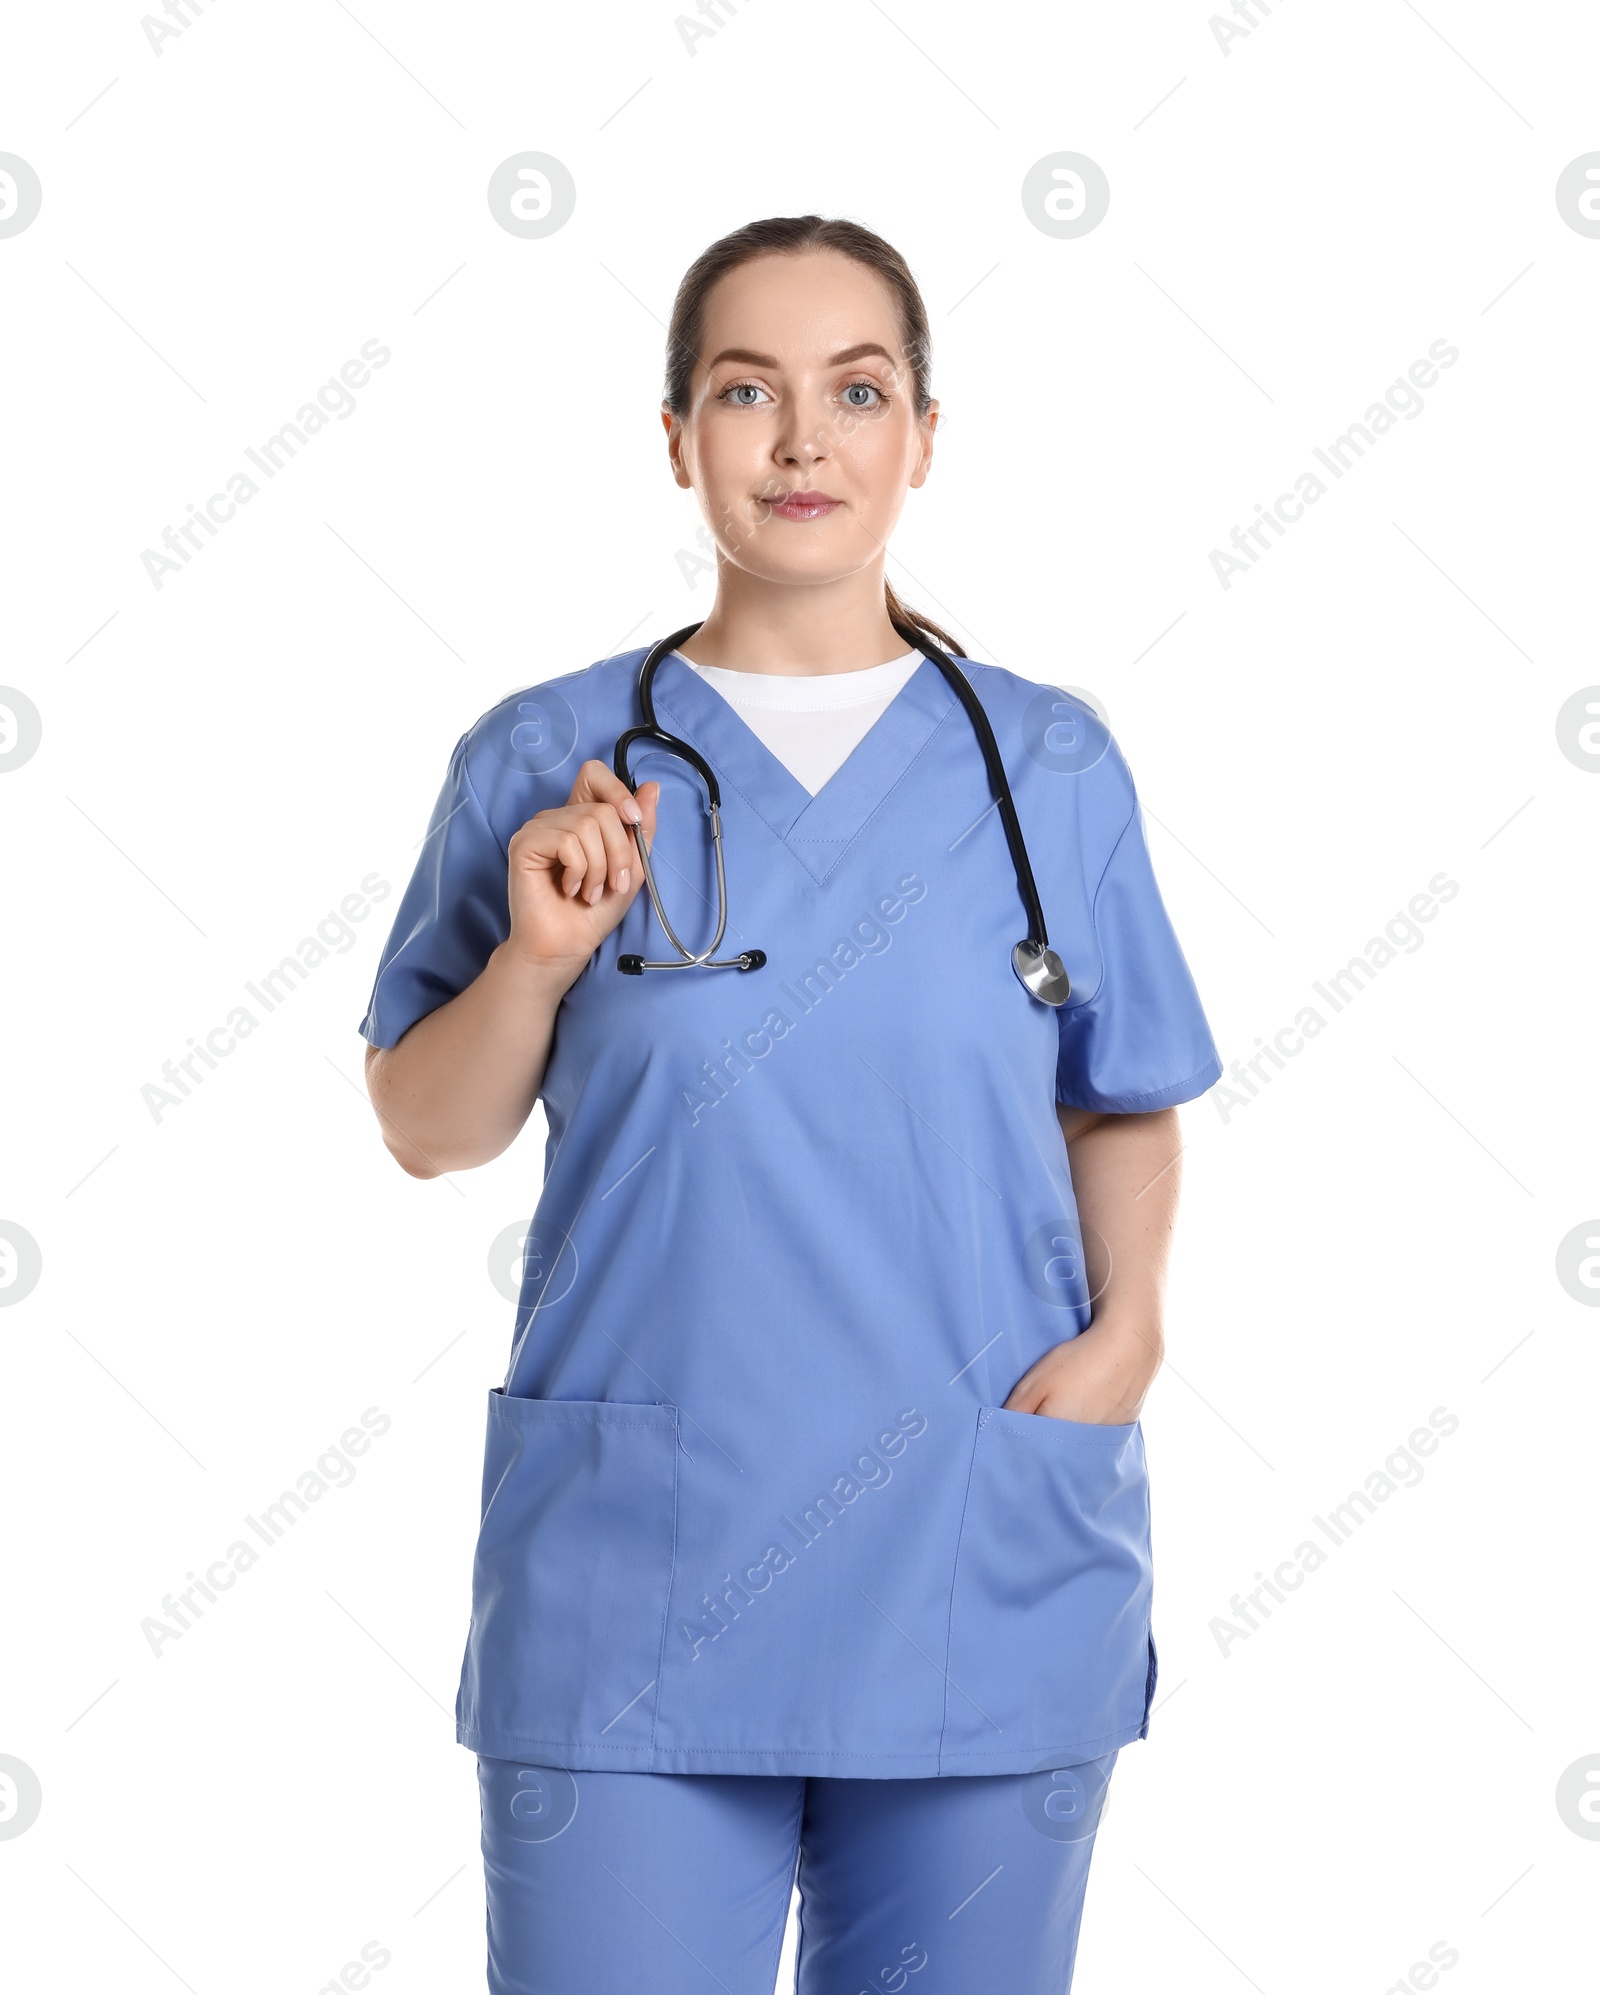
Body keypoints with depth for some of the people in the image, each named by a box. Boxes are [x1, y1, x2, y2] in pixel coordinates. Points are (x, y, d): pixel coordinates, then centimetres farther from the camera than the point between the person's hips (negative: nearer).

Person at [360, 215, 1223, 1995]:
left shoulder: (1051, 767, 5)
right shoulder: (545, 764, 3)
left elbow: (1121, 1102, 13)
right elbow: (427, 1133, 7)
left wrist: (1130, 1327, -4)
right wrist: (539, 955, -10)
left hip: (989, 1576, 1)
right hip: (632, 1576, -1)